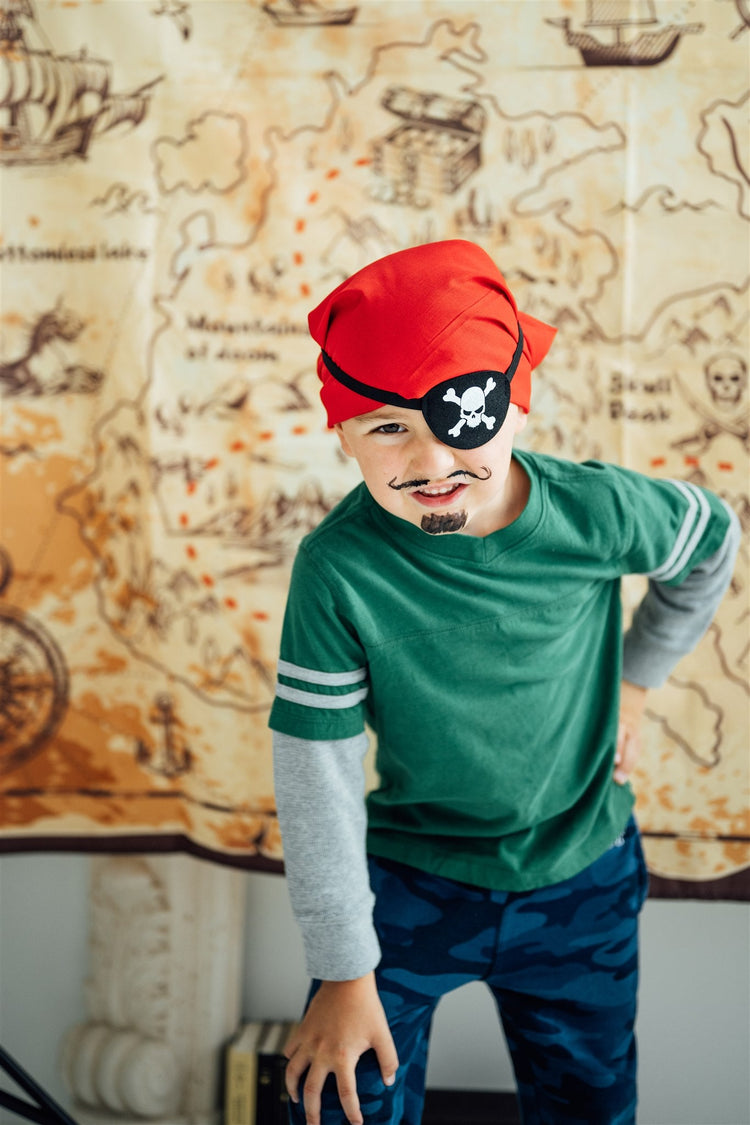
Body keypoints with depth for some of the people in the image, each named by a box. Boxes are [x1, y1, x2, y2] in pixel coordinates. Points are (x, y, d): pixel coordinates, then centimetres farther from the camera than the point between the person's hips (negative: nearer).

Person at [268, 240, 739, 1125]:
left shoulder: (597, 510, -20)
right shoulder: (338, 567, -24)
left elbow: (711, 543, 4)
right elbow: (314, 773, -17)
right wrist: (345, 973, -11)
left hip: (582, 883, 2)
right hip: (407, 882, -1)